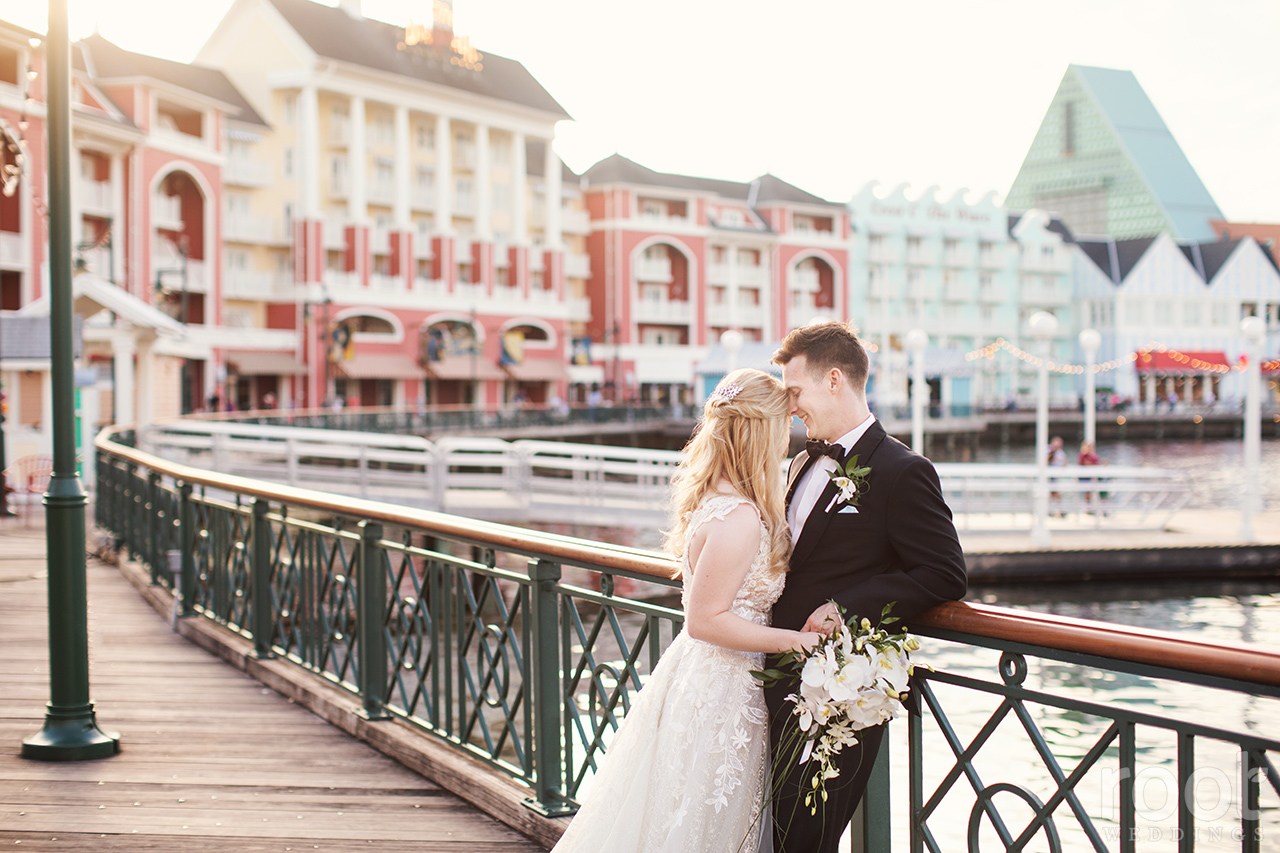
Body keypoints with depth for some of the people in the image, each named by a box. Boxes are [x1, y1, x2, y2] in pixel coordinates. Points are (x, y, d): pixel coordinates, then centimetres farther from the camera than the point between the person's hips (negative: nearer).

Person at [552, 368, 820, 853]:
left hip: (698, 681, 10)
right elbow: (706, 621, -22)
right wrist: (792, 640, -18)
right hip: (721, 695, -10)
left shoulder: (713, 500, 7)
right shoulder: (739, 518, -23)